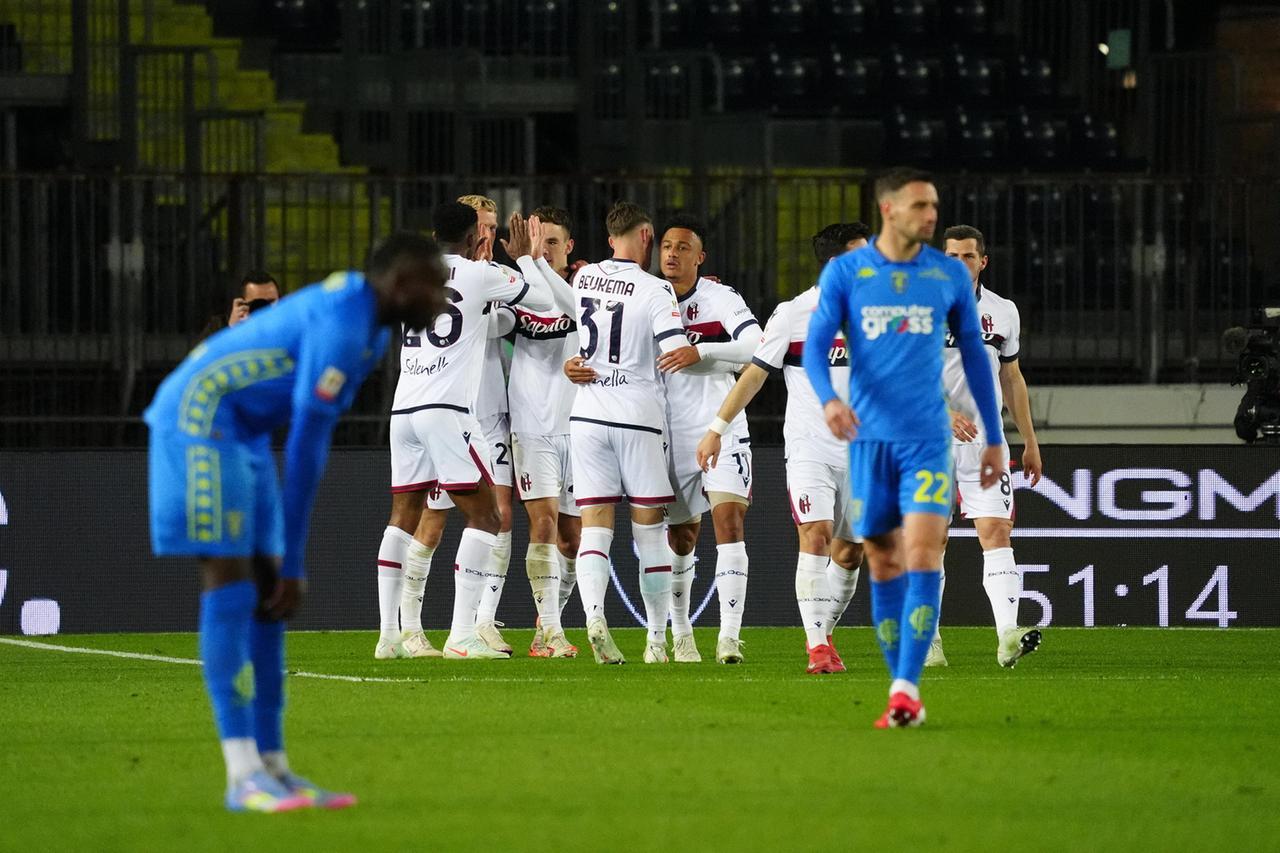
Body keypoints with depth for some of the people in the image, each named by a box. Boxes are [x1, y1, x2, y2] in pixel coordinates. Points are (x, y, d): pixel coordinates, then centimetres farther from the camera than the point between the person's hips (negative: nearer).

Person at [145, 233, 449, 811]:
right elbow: (306, 449, -24)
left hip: (239, 434, 10)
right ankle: (244, 778, -16)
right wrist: (292, 563, -21)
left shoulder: (370, 326, 10)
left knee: (266, 593, 6)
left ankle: (273, 767, 6)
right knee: (230, 585, -14)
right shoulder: (342, 328, -24)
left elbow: (309, 443, 14)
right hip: (198, 420, -10)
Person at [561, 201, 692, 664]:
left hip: (587, 415, 3)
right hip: (639, 417, -3)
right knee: (649, 530, 7)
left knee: (595, 527, 0)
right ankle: (657, 638, 11)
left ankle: (594, 614, -25)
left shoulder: (583, 278, 5)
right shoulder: (655, 291, -9)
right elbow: (677, 354, -16)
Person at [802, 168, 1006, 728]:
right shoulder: (844, 272, 2)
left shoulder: (950, 275, 6)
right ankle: (904, 694, 12)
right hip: (869, 436, 0)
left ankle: (906, 688, -17)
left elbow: (974, 355, 13)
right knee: (884, 563, 4)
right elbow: (816, 344, -4)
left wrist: (994, 438, 14)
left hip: (927, 438, 0)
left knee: (922, 553, -15)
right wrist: (828, 399, -24)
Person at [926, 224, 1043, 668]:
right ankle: (928, 639, 13)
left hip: (985, 437, 2)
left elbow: (1012, 379, 19)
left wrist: (1030, 442, 18)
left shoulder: (1003, 311, 10)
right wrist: (944, 414, -27)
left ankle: (1008, 636, -23)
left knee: (996, 531, -11)